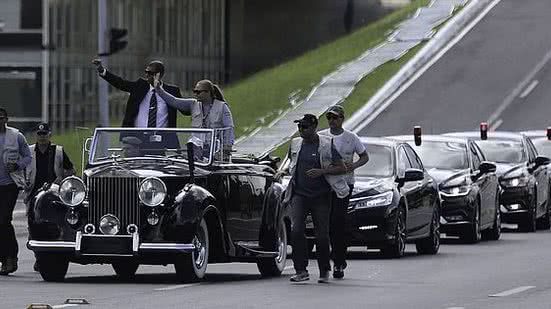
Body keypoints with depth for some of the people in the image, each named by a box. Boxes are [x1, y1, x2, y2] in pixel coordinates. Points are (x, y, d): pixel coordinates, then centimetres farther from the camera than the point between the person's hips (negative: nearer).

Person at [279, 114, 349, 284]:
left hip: (320, 197, -3)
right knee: (296, 230, -16)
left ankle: (324, 272, 18)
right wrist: (284, 171, 6)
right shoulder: (295, 144, 9)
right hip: (299, 195, 3)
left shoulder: (326, 145, -5)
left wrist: (321, 171, -18)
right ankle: (301, 271, -14)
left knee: (322, 235, 1)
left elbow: (342, 168, -5)